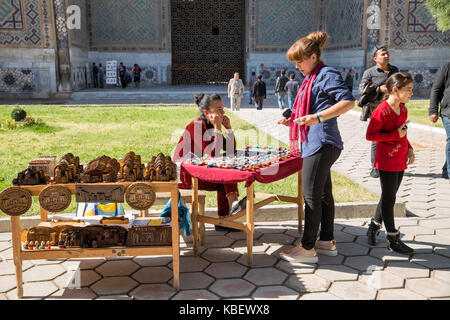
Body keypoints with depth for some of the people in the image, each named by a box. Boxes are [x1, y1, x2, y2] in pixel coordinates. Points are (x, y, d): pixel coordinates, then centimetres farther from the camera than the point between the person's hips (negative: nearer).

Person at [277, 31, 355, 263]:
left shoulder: (328, 74, -9)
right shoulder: (311, 79, 20)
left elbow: (348, 101, -21)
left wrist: (317, 117, -28)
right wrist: (293, 122, 14)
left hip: (322, 144, -10)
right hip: (314, 143, 10)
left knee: (311, 195, -6)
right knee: (323, 193, 14)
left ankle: (307, 248, 3)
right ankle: (327, 241, 24)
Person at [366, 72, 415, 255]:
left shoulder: (403, 109, 9)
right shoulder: (382, 110, -17)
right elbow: (370, 135, -19)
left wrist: (409, 148, 8)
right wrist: (395, 134, -22)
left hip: (400, 161, 9)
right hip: (386, 162, -8)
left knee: (389, 197, 16)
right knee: (389, 199, 1)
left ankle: (374, 227, 33)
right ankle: (393, 240, 10)